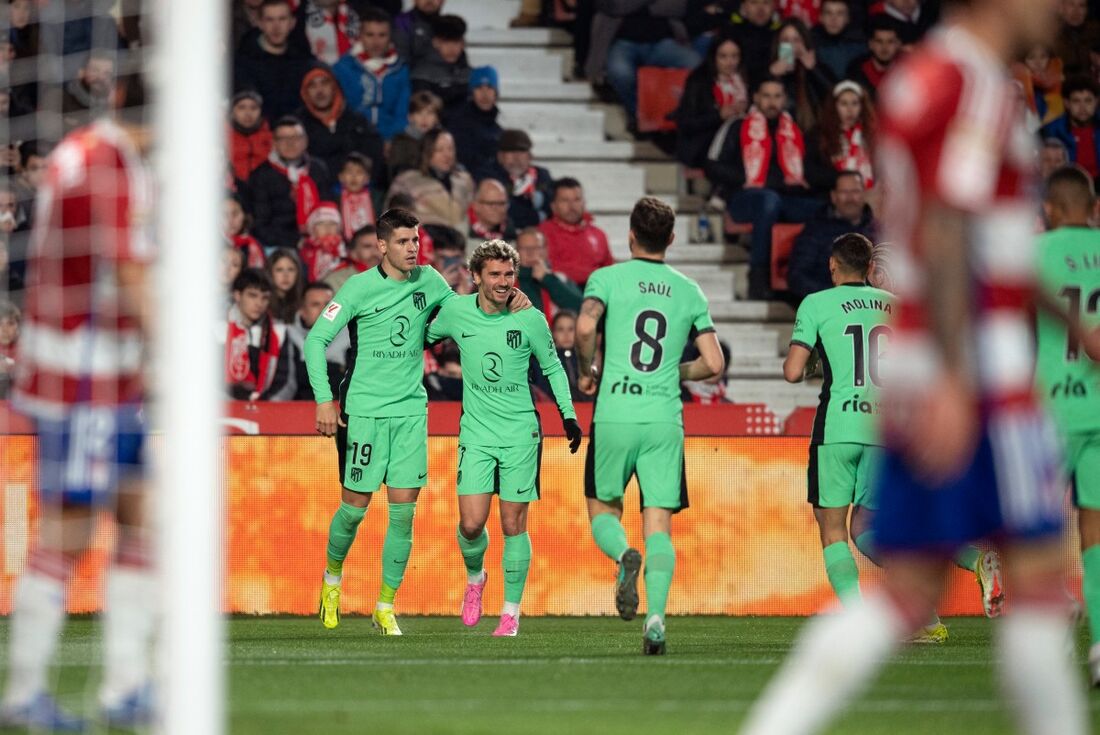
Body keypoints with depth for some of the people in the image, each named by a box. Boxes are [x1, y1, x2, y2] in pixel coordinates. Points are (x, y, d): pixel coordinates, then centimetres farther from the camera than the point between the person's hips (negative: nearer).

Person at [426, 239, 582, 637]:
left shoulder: (530, 318, -5)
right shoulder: (456, 312, -3)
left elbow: (552, 367, 9)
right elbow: (426, 336, 19)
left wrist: (567, 414, 6)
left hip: (521, 433, -1)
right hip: (476, 434, 1)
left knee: (514, 525, -1)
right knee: (471, 524, -9)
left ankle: (511, 612, 12)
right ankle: (475, 578, 24)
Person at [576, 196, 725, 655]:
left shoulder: (608, 278, 3)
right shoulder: (689, 292, 11)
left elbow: (585, 327, -16)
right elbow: (713, 364, 6)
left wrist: (585, 371, 2)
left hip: (614, 414, -1)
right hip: (665, 419, 1)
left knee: (603, 510, 15)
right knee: (659, 525, 1)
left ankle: (624, 556, -19)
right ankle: (656, 615, -19)